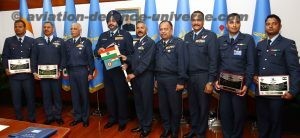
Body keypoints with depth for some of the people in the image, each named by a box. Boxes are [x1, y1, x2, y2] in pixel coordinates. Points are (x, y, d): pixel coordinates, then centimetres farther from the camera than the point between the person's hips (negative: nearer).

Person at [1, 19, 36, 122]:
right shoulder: (9, 41, 8)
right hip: (13, 74, 1)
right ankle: (19, 118, 20)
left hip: (27, 74, 0)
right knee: (16, 97, 7)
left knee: (30, 96, 5)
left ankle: (31, 118, 17)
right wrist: (6, 68, -7)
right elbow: (5, 56, 5)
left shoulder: (31, 41, 7)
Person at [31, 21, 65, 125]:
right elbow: (34, 57, 6)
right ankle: (49, 117, 16)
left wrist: (60, 70, -8)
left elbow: (63, 57, 1)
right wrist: (34, 72, -2)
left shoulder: (60, 41, 4)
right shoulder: (37, 41, 8)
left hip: (56, 73, -1)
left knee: (57, 94, 6)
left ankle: (58, 116, 17)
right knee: (46, 95, 6)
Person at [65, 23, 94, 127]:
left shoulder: (86, 41, -2)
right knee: (74, 95, 9)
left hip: (82, 71, -4)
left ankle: (85, 118, 16)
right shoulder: (67, 43, 10)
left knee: (84, 94, 4)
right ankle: (77, 117, 21)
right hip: (71, 71, 4)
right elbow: (66, 57, 9)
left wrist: (90, 72, -7)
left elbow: (90, 57, -4)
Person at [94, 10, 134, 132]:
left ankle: (122, 120, 18)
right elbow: (96, 52, 9)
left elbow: (130, 52, -8)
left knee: (121, 95, 4)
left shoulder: (125, 35, -1)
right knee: (109, 95, 12)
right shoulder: (103, 36, 13)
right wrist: (98, 51, -13)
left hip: (120, 70, -4)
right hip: (107, 70, 5)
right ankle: (112, 118, 27)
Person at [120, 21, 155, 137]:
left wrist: (134, 74, -16)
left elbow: (146, 61, -16)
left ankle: (147, 127, 15)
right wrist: (126, 58, -3)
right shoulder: (137, 44, 17)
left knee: (146, 102, 3)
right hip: (135, 76, 7)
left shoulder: (150, 42, -8)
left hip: (146, 76, -7)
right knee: (138, 102, 13)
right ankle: (141, 124, 26)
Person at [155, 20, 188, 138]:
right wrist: (156, 78, 10)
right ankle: (166, 128, 29)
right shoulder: (158, 44, 11)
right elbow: (155, 62, 13)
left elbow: (182, 62, -11)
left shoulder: (178, 43, -6)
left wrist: (181, 81, -15)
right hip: (160, 78, 5)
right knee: (163, 105, 12)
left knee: (174, 106, 7)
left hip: (173, 79, -5)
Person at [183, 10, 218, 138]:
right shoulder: (187, 36, 9)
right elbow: (184, 57, 9)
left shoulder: (210, 36, -6)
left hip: (203, 77, -4)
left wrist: (210, 81, -14)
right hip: (189, 76, 4)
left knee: (203, 106, 9)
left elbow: (213, 60, -10)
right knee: (192, 105, 15)